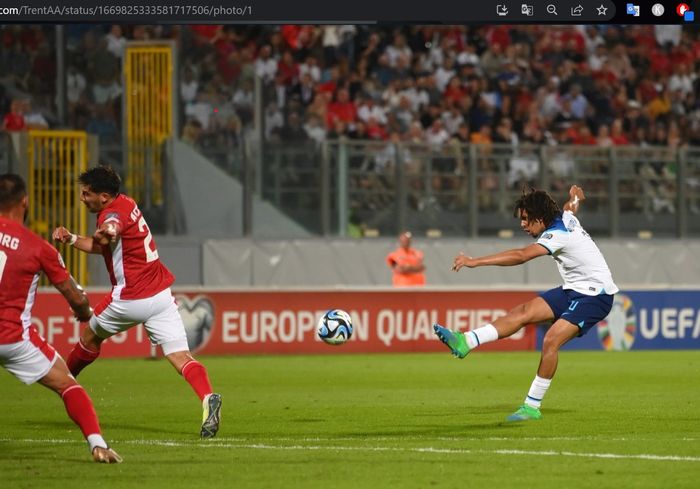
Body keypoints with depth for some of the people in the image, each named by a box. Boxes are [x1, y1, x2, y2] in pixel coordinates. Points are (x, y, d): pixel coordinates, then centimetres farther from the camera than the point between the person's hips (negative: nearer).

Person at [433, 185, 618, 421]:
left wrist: (475, 261, -38)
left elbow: (520, 256, -35)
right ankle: (466, 342, -18)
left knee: (551, 340, -23)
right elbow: (573, 203, 29)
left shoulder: (558, 234, -24)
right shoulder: (566, 217, 2)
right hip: (574, 289, 10)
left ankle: (533, 406, -17)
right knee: (523, 312, -6)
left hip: (595, 295, -10)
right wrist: (575, 196, 48)